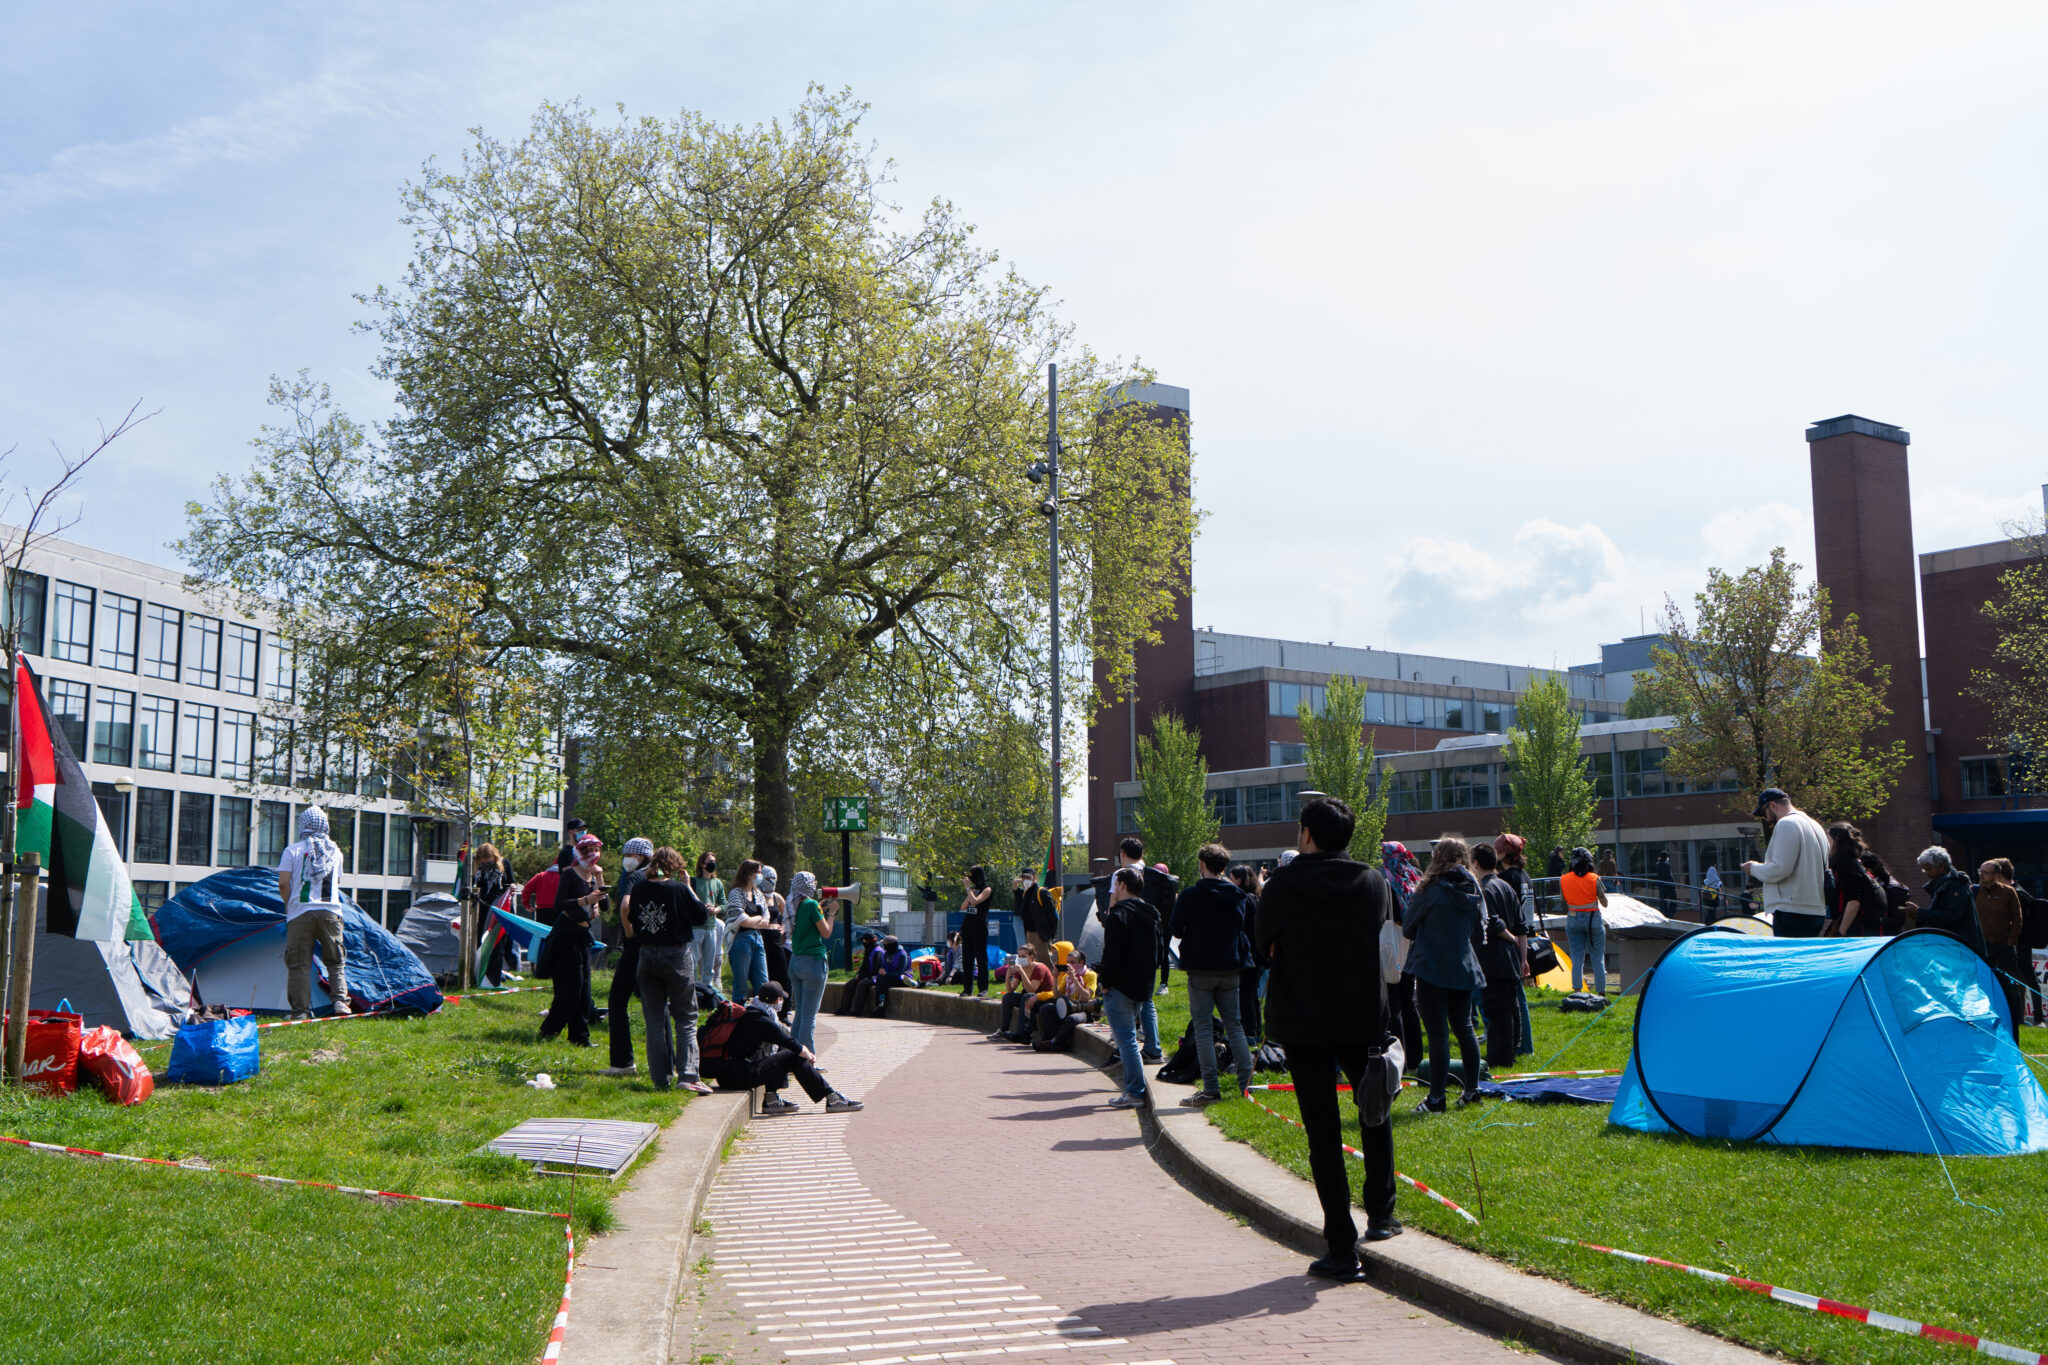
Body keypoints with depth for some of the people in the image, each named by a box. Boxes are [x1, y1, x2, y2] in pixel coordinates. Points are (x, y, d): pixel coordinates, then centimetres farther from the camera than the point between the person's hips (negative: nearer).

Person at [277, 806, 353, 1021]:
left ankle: (301, 1011, -1)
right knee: (336, 961, 10)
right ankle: (340, 1001, -3)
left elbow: (283, 884, -2)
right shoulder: (335, 851, 14)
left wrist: (288, 906, 14)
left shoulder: (293, 850, 3)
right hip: (330, 912, 2)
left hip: (300, 914, -2)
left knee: (299, 964, 1)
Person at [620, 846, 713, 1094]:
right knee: (686, 1018, 2)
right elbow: (701, 915, -3)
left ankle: (661, 1078, 9)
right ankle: (687, 1074, -9)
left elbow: (630, 916, 11)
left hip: (646, 955, 4)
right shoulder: (679, 889, -12)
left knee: (654, 1020, 10)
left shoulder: (638, 888, 1)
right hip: (677, 955, -4)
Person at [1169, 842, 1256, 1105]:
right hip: (1230, 968, 5)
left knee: (1203, 1026, 0)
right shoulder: (1236, 895, 3)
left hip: (1201, 968, -4)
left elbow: (1175, 930, -5)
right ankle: (1246, 1081, 12)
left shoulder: (1191, 895, -12)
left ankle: (1211, 1089, -4)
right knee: (1233, 1023, 14)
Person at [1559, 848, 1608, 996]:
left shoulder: (1563, 880, -1)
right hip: (1593, 919, -2)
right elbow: (1605, 903, -3)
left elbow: (1562, 902, 4)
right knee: (1598, 959, 6)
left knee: (1576, 958, 7)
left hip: (1573, 921, 2)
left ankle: (1577, 991, 3)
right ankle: (1601, 992, 7)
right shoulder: (1594, 879, -10)